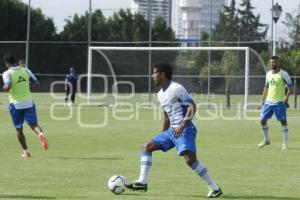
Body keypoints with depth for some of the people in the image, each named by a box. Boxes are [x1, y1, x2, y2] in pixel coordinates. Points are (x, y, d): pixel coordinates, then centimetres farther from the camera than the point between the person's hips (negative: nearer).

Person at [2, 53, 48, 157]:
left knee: (19, 129, 11)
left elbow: (7, 87, -23)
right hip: (28, 102, 2)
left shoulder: (7, 73, -9)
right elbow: (36, 83, 5)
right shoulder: (25, 70, 3)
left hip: (16, 104, -2)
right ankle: (40, 133, -32)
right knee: (33, 124, 2)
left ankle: (26, 151, 12)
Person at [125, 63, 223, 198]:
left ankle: (214, 188, -16)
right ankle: (142, 182, 5)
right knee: (147, 146, 7)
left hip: (185, 129, -9)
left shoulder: (176, 89, -11)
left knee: (190, 159, -23)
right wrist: (163, 136, 29)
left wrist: (182, 126, -28)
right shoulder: (160, 94, 16)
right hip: (172, 130, 9)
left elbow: (192, 107, -18)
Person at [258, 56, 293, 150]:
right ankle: (266, 140, 22)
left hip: (279, 102, -6)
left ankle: (285, 143, -2)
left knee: (283, 121, -7)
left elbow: (290, 87, -8)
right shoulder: (268, 74, 11)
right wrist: (262, 100, 16)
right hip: (268, 101, 6)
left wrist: (286, 96, -23)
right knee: (263, 120, 5)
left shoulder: (283, 74, -8)